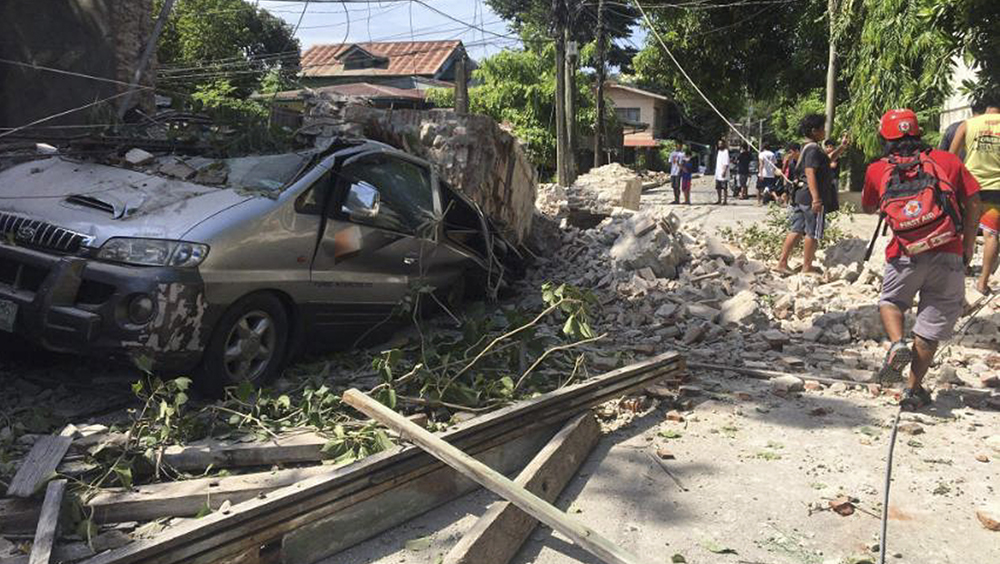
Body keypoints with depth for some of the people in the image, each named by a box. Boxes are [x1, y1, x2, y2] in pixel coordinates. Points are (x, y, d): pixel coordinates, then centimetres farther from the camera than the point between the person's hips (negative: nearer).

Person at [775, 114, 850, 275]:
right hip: (812, 197, -10)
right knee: (813, 233, 1)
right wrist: (816, 198, -28)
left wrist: (842, 147, 30)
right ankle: (807, 267, 10)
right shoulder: (814, 149, -14)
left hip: (800, 195, 10)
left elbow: (826, 160, 34)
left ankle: (782, 262, 10)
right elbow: (810, 174, -23)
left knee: (796, 230, 10)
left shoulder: (808, 148, 17)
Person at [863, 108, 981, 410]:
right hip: (948, 254, 0)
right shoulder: (946, 160, 9)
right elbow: (972, 203, 7)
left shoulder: (877, 170, 8)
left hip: (904, 257, 0)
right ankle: (913, 390, 12)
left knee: (890, 301, 26)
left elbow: (867, 208, 24)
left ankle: (897, 343, -2)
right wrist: (968, 243, 15)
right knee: (931, 325, 10)